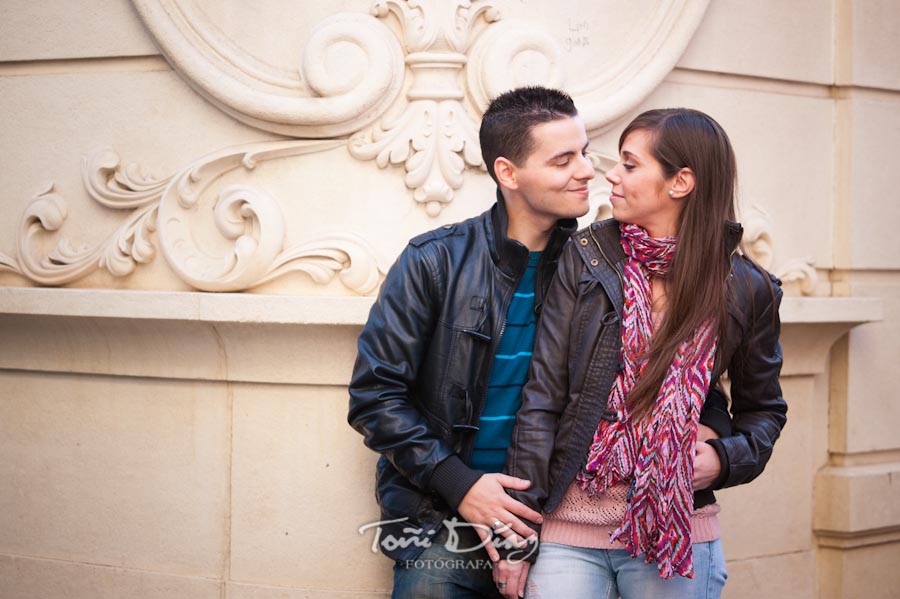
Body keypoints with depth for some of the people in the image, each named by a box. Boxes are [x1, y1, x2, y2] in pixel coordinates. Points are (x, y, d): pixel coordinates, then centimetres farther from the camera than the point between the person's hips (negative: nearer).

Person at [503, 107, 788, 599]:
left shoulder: (745, 290, 0)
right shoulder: (588, 258, -1)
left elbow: (763, 409, 15)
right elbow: (542, 397, -3)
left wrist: (725, 459, -7)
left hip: (677, 537, 0)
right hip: (569, 529, 0)